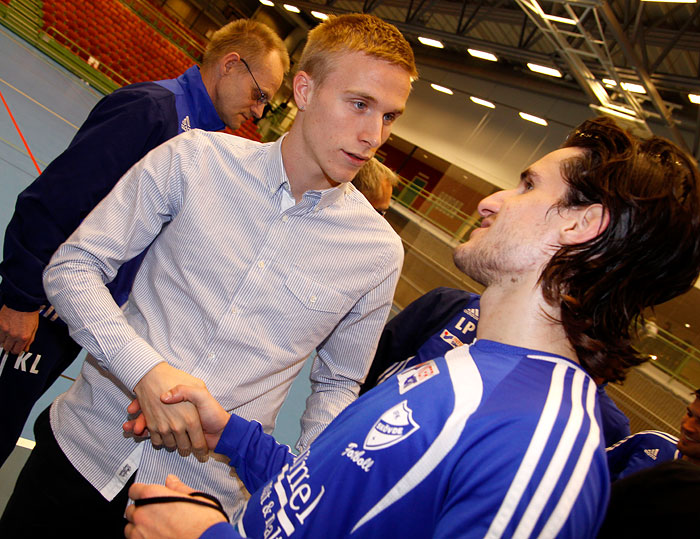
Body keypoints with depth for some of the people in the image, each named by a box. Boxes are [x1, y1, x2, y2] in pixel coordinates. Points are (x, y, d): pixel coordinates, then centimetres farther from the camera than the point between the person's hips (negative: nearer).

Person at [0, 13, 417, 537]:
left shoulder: (381, 252, -4)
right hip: (87, 446, 1)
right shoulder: (195, 159, -8)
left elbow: (338, 384, 7)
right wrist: (145, 368, -20)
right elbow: (73, 266, -6)